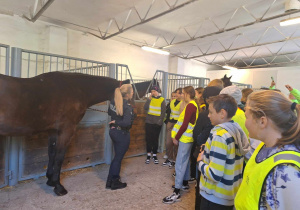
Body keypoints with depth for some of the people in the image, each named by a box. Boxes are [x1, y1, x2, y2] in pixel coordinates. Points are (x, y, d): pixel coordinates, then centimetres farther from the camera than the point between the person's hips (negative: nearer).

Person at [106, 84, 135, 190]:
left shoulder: (113, 102, 0)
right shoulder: (128, 107, -22)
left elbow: (110, 113, 19)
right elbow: (127, 123, -35)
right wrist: (116, 122, -21)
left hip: (113, 131, 8)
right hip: (122, 134, -8)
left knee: (117, 156, 23)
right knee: (118, 158, 9)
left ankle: (110, 181, 33)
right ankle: (114, 183, 27)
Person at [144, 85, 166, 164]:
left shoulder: (162, 100, 0)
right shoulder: (150, 99, 6)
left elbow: (163, 112, 0)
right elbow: (145, 108, -8)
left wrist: (160, 121, -9)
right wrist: (149, 98, -11)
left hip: (157, 123, -2)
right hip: (149, 122, 2)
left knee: (155, 139, 6)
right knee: (148, 139, 4)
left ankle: (154, 155, 19)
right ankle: (148, 155, 16)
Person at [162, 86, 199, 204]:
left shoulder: (190, 106, -18)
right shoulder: (193, 105, 11)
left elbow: (185, 125, -22)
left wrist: (176, 137, -12)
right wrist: (177, 135, 13)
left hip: (185, 139, -10)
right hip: (187, 138, 10)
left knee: (179, 164, -6)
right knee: (185, 161, 19)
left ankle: (176, 192, 0)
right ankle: (185, 183, 34)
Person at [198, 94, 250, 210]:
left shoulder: (219, 136, -25)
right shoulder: (237, 130, 1)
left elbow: (214, 175, -28)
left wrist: (200, 161, -11)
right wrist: (207, 154, 6)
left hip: (214, 198, -7)